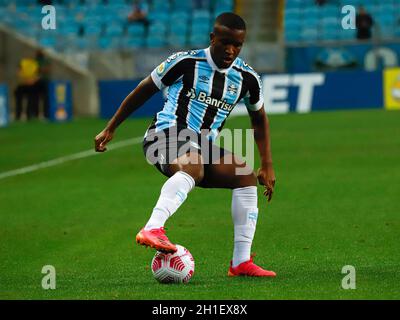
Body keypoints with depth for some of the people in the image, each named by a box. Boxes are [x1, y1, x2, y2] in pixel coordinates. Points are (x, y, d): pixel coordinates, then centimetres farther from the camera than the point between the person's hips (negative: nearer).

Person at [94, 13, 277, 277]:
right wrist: (110, 129, 8)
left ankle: (241, 262, -9)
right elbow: (144, 91, 6)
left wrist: (267, 165, 17)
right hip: (167, 133, -6)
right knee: (193, 167, -38)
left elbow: (259, 119, 24)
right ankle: (152, 230, -59)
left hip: (203, 145, 7)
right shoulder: (187, 62, -5)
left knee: (246, 176, -10)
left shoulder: (247, 78, 8)